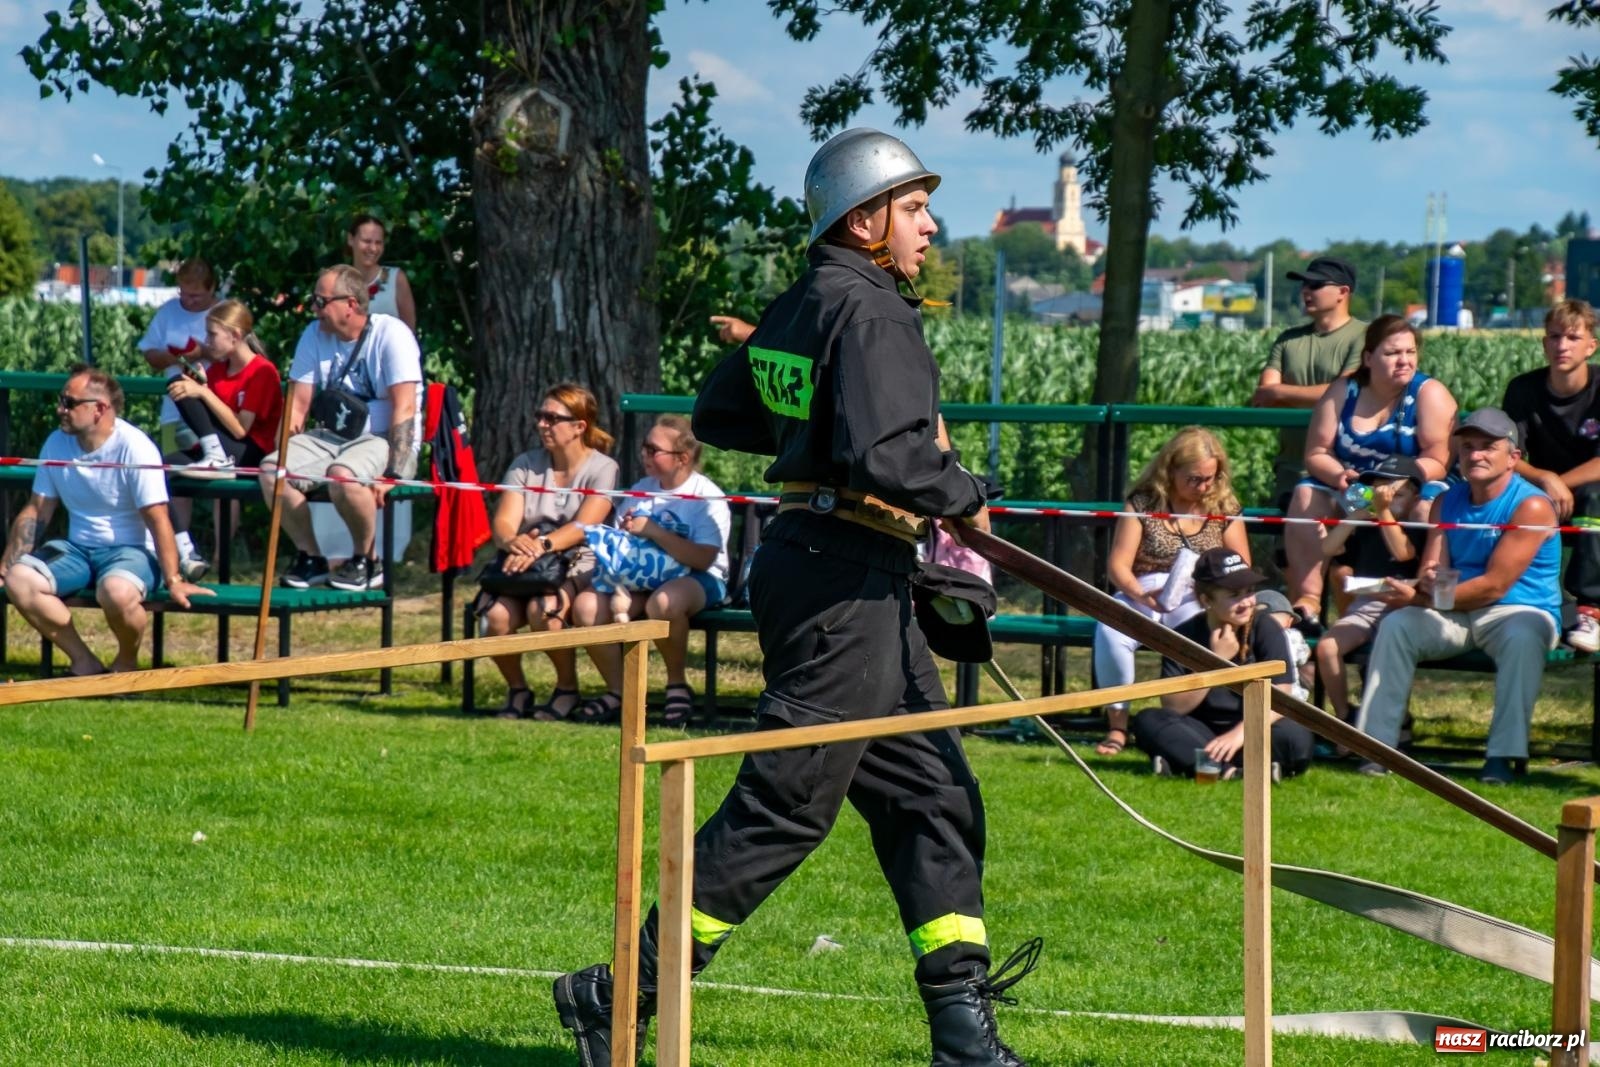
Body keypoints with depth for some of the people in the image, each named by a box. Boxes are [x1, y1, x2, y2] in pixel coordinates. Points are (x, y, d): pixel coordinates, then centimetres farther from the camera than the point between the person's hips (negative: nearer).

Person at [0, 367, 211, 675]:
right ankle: (84, 662, -7)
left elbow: (157, 519, -19)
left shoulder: (135, 448, -16)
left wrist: (173, 582, -23)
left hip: (132, 550, -6)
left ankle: (126, 662, -6)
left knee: (117, 590, -39)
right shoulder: (57, 444, 1)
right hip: (77, 549, 6)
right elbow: (36, 512, 9)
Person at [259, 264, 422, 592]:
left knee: (343, 475, -37)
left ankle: (366, 561, -12)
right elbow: (297, 408, 7)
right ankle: (310, 558, -3)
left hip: (382, 440, -6)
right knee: (271, 469, -19)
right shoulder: (315, 335, 6)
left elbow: (405, 409, -18)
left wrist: (393, 474, -26)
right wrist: (283, 458, -8)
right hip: (330, 438, 6)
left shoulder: (391, 334, -12)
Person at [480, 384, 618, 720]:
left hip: (578, 569, -4)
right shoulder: (525, 465, 11)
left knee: (542, 609, -35)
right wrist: (512, 541, -28)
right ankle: (516, 690, -1)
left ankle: (567, 689, -10)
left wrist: (542, 546, -35)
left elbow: (584, 526, -17)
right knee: (497, 616, -28)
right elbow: (503, 521, -2)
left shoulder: (602, 468, -1)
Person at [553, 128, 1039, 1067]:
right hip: (845, 576, -10)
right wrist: (964, 495, -11)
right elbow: (881, 457, -27)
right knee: (784, 806, -7)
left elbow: (718, 413, 24)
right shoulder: (868, 314, -15)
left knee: (931, 794, 12)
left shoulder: (800, 308, 13)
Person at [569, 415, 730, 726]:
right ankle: (617, 692, -5)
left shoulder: (708, 498, -8)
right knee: (587, 606, -19)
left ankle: (677, 685, -17)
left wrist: (653, 531, -23)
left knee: (663, 602, -41)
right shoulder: (642, 489, 13)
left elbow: (702, 559, -21)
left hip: (698, 580, -6)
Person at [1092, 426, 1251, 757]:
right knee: (1110, 632, -35)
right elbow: (1118, 565, -3)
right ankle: (1117, 725, -22)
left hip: (1197, 603, 0)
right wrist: (1140, 594, -24)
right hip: (1143, 596, 0)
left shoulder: (1223, 509, 9)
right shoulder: (1143, 504, 3)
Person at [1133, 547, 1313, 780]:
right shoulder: (1184, 636, -4)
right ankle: (1235, 769, -34)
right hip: (1201, 733, 2)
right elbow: (1172, 707, -11)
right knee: (1148, 722, -24)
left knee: (1296, 737, -33)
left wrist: (1239, 734, -30)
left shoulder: (1266, 628, -6)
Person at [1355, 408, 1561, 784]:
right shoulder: (1447, 502, 9)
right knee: (1396, 626, -19)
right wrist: (1427, 583, -25)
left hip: (1519, 611, -5)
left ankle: (1504, 755, -36)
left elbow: (1495, 586, -18)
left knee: (1521, 636, -38)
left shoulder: (1531, 507, -12)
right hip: (1456, 615, 5)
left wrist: (1419, 598, -17)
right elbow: (1431, 571, 3)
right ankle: (1377, 745, -20)